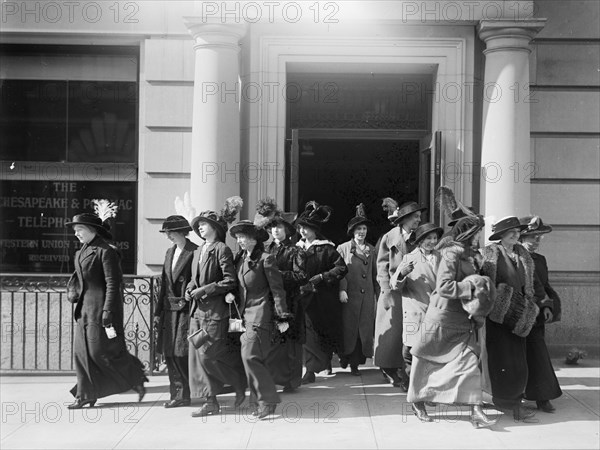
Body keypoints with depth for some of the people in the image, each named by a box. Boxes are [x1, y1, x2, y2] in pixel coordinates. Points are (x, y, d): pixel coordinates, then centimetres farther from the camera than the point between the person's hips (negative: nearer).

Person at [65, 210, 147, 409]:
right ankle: (85, 395, 14)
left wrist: (108, 317, -20)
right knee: (82, 351, 7)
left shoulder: (106, 251, -13)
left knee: (102, 351, -5)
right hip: (84, 309, 8)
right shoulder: (83, 251, 13)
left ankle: (136, 379, 14)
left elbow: (113, 285, -16)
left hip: (101, 308, -8)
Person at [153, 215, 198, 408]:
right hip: (170, 309, 7)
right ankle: (178, 394, 14)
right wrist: (158, 312, 14)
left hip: (186, 309, -7)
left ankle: (184, 394, 5)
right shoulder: (170, 253, 15)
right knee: (169, 353, 7)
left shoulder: (195, 252, -8)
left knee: (182, 354, -7)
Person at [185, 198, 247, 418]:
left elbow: (230, 281, -15)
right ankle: (211, 402, 12)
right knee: (198, 355, 5)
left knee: (209, 354, -8)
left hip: (215, 311, -8)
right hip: (197, 309, 8)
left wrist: (204, 290, -16)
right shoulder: (198, 250, 15)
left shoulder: (222, 250, -9)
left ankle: (239, 384, 15)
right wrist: (189, 289, 3)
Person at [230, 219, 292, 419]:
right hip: (245, 313, 7)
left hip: (260, 314, -7)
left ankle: (267, 401, -4)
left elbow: (277, 289, -8)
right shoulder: (240, 259, 12)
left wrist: (282, 317, -9)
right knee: (252, 358, 7)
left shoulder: (265, 259, -8)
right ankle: (260, 402, 15)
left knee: (250, 356, -14)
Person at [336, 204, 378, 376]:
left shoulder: (371, 250, 14)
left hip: (367, 296, 3)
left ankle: (355, 363, 8)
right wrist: (342, 289, -15)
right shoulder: (343, 248, 3)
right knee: (348, 327, -1)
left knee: (364, 328, 1)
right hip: (350, 295, -3)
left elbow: (374, 273, 16)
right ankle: (345, 357, 15)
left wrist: (377, 291, 9)